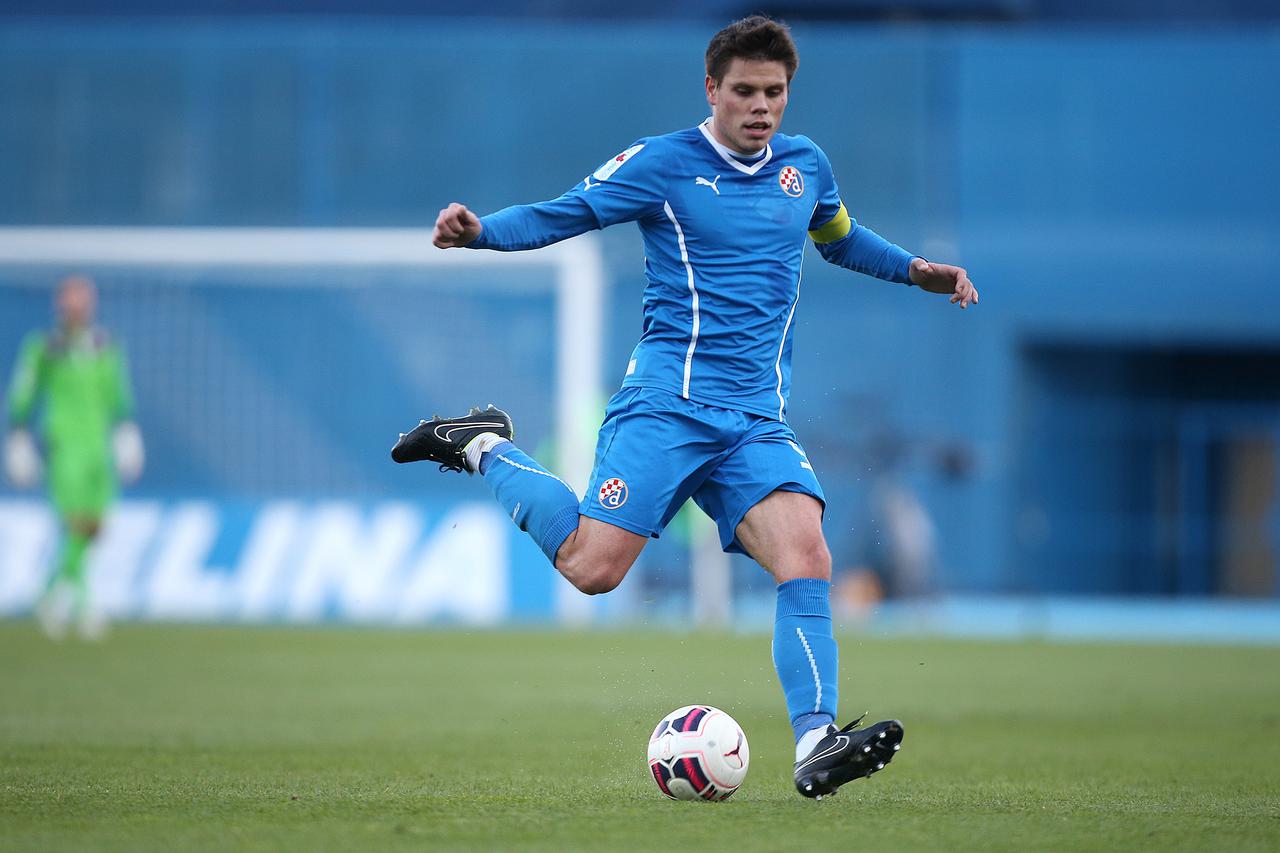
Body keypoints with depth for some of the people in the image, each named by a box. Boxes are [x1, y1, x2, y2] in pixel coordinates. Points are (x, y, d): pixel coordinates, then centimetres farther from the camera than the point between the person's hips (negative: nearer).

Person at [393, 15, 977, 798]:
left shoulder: (805, 165, 15)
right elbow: (562, 215, 2)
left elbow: (839, 237, 36)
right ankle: (485, 450, 11)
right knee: (593, 567, -14)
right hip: (669, 401, -4)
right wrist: (479, 231, -15)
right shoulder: (663, 164, -1)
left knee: (806, 557, -19)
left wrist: (916, 271, 24)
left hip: (759, 422, 4)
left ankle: (816, 747, -23)